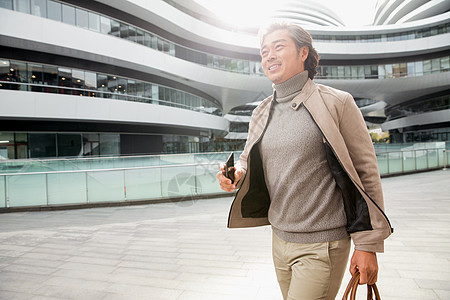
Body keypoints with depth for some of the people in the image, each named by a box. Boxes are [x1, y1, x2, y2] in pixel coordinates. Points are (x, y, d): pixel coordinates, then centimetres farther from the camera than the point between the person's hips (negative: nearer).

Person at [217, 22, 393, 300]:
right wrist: (237, 174, -9)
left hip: (322, 246, -5)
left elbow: (366, 173, -9)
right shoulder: (261, 113, 7)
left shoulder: (337, 102, -9)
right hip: (279, 239, 6)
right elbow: (249, 161, 16)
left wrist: (368, 246, -10)